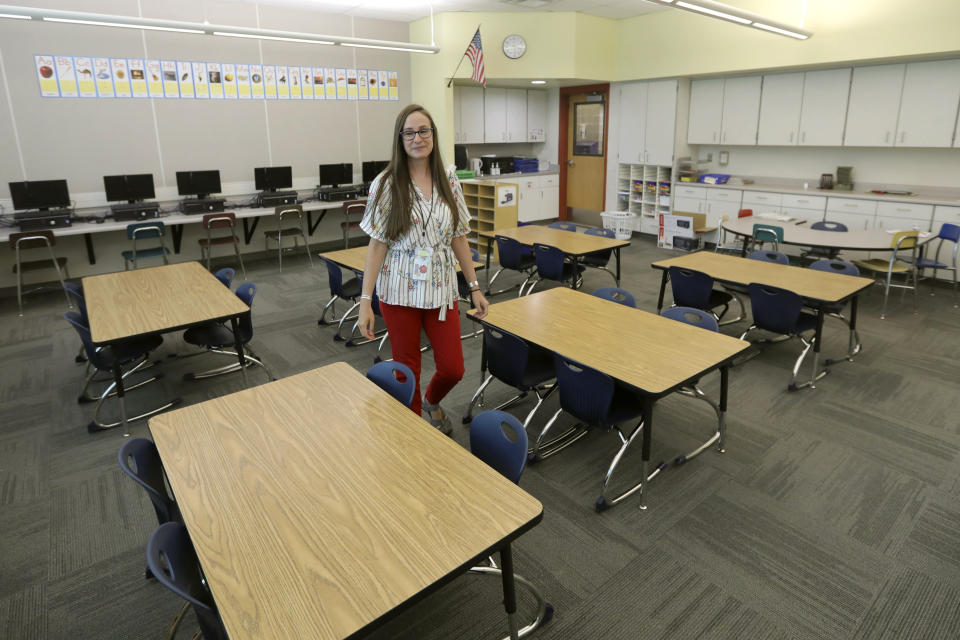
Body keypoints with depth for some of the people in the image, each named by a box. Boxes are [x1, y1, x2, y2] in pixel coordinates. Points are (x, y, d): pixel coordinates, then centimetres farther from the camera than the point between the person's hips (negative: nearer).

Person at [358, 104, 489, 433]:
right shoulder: (385, 184, -6)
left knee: (453, 369, 5)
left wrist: (475, 287, 6)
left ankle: (432, 402, 40)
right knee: (407, 369, 8)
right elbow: (377, 244, -6)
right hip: (399, 290, -2)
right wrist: (365, 301, -10)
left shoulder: (448, 180, 3)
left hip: (441, 288, 3)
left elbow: (459, 238, 7)